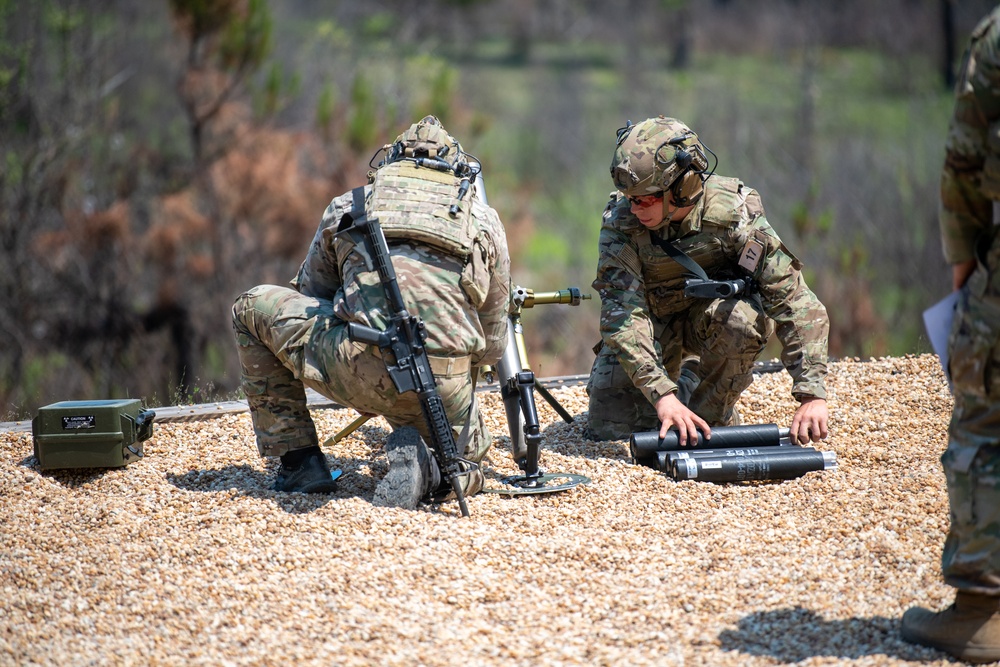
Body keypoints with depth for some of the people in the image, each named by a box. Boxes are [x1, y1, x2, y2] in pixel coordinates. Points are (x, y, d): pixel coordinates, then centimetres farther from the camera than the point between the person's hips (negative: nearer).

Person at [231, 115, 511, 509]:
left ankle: (299, 461, 19)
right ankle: (424, 468, -3)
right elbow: (493, 347, 25)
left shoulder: (349, 206, 21)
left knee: (253, 309, 24)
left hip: (359, 372, -1)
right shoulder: (486, 220, 21)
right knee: (468, 454, 34)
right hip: (444, 389, 2)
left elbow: (309, 301, 30)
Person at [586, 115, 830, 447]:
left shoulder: (732, 213, -28)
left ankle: (712, 415, -10)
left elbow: (797, 303, -29)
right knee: (610, 425, -14)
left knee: (741, 316, -35)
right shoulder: (621, 219, -26)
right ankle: (672, 381, 18)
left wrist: (812, 395, -37)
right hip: (653, 319, 1)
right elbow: (622, 311, -31)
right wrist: (662, 394, -44)